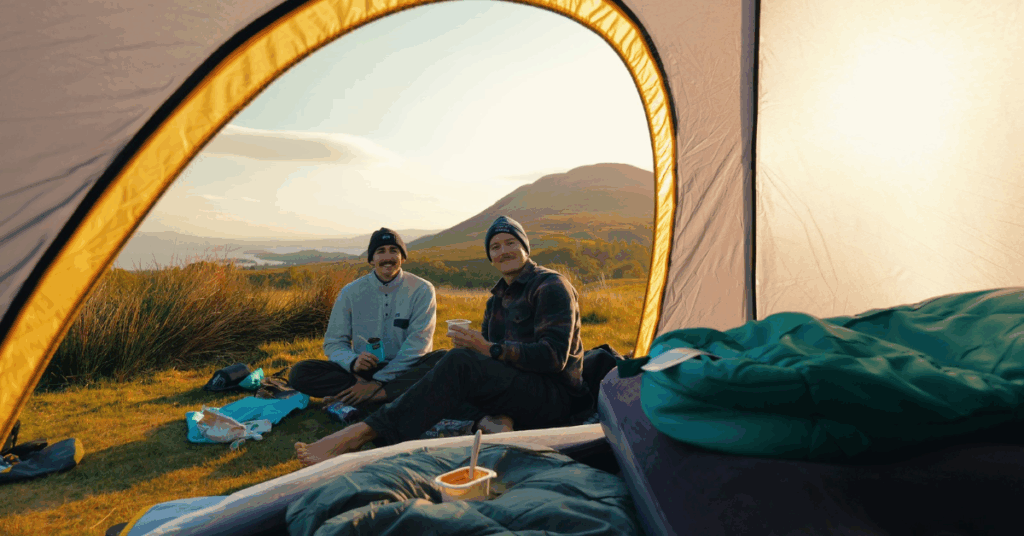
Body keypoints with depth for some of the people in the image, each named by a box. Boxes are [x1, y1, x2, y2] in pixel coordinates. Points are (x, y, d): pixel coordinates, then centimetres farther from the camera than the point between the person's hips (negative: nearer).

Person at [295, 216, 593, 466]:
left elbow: (555, 356, -18)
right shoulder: (497, 300, 21)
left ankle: (362, 433, -36)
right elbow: (486, 356, 14)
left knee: (460, 362, -30)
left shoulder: (551, 286, -5)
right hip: (517, 392, 9)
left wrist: (490, 350, -25)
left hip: (557, 395, -9)